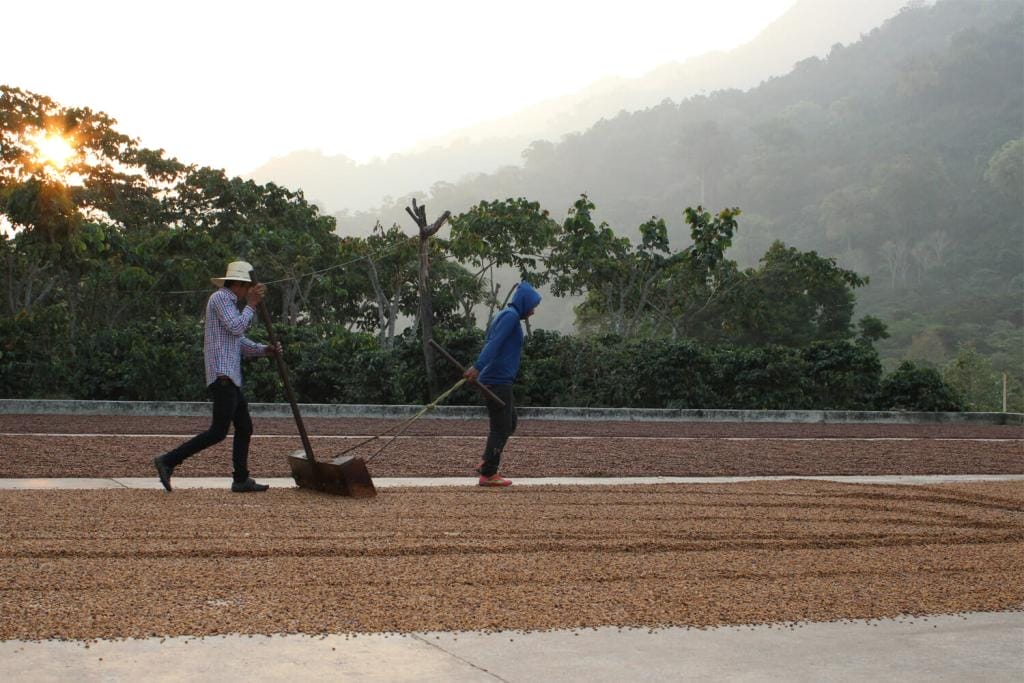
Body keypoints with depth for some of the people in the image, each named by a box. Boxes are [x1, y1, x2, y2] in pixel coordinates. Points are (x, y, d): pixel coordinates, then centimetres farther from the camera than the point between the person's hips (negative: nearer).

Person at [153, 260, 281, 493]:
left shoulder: (229, 303, 24)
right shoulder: (220, 297, -6)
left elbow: (241, 343, 22)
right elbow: (237, 328, -16)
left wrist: (266, 350, 8)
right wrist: (251, 305, -5)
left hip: (230, 378, 11)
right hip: (222, 376, -11)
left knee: (244, 428, 12)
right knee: (218, 432, -13)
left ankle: (241, 479, 16)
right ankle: (168, 461, -11)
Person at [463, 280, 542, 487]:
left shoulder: (504, 315, 19)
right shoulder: (511, 315, -11)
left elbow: (489, 344, 20)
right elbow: (494, 343, -23)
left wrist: (476, 369, 19)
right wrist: (477, 368, -32)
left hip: (494, 381, 10)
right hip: (498, 381, -10)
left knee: (510, 423, 17)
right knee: (501, 428, -4)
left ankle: (487, 463, 15)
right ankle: (488, 474, -1)